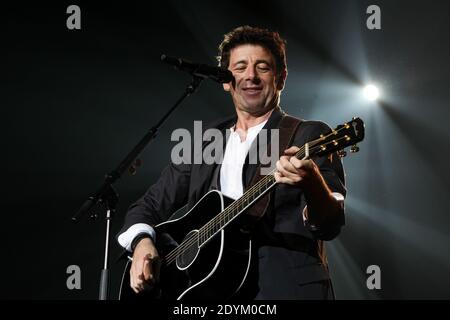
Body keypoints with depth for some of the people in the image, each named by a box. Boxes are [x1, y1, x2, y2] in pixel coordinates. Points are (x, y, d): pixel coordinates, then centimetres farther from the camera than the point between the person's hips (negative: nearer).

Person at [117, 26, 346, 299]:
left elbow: (331, 225, -9)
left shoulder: (310, 136, 4)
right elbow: (151, 206, 23)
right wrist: (141, 242, 1)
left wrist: (312, 183, -30)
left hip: (285, 287, -4)